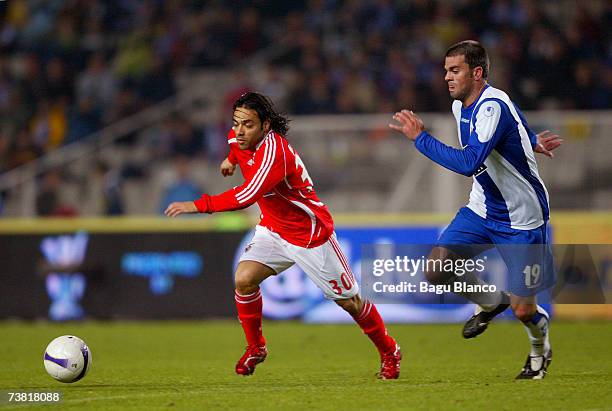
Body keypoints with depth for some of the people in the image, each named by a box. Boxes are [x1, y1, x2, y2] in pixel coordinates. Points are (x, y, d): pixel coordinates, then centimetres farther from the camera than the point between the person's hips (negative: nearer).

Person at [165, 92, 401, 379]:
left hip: (309, 233, -7)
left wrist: (197, 205, -43)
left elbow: (246, 196, -43)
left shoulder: (273, 151, -32)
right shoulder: (240, 139, -6)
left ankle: (389, 353, 23)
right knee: (243, 279, -15)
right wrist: (231, 158, 15)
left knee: (348, 301, 3)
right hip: (273, 229, 7)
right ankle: (255, 348, 4)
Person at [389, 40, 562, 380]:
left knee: (523, 310, -6)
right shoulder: (461, 106, 4)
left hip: (522, 218, -8)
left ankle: (540, 346, 30)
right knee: (437, 269, -11)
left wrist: (420, 137, -29)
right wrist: (530, 141, 12)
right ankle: (492, 302, 16)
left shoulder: (493, 106, -25)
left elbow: (469, 163, -36)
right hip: (482, 209, 8)